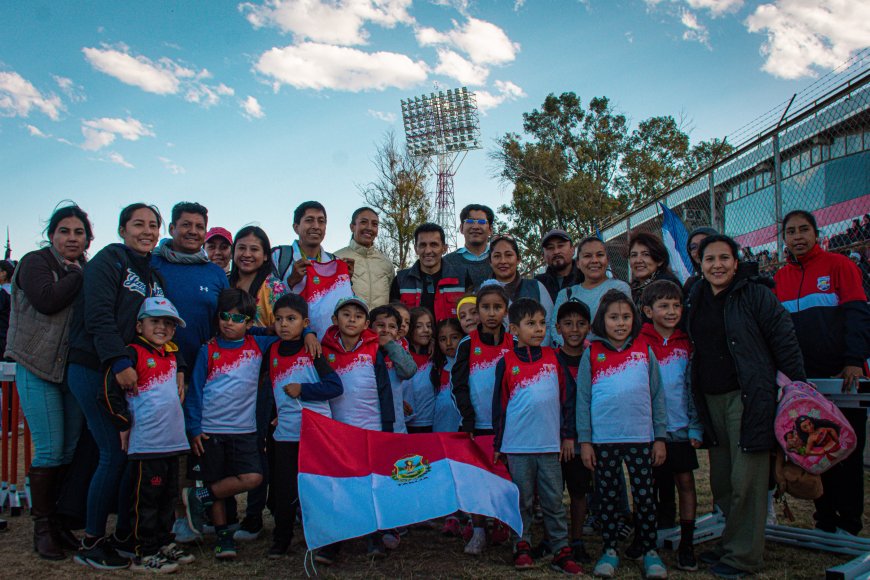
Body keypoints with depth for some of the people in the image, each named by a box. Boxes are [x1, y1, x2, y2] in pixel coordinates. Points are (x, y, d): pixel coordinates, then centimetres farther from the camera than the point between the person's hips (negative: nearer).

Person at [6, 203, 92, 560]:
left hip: (74, 369, 5)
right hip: (38, 369, -5)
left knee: (72, 449, 6)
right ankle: (42, 526, 8)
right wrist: (81, 277, -13)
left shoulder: (87, 271, 14)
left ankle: (59, 520, 19)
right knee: (50, 450, -6)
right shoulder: (36, 262, -2)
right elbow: (46, 300, -20)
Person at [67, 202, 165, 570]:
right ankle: (91, 543, 7)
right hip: (95, 371, -7)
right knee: (115, 454, -8)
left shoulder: (153, 275, 17)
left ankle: (125, 534, 21)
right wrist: (118, 363, -27)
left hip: (134, 373, 7)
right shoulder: (108, 261, -6)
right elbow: (98, 317, -17)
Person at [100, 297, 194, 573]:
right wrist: (125, 425, -11)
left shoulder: (172, 354, 13)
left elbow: (182, 373, 37)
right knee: (146, 499, 1)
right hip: (145, 444, -7)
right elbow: (111, 392, -16)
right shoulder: (134, 353, -10)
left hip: (172, 441, 8)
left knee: (168, 497, 16)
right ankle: (145, 554, 11)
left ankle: (164, 543, 29)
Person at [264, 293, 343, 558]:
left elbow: (336, 386, -10)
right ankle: (281, 540, 24)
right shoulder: (272, 352, 7)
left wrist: (303, 390, -14)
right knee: (284, 490, 9)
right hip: (285, 434, 4)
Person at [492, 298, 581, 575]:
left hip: (550, 444, 1)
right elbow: (499, 405, 3)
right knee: (522, 500, 9)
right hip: (517, 445, -1)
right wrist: (497, 445, 5)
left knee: (553, 501, 7)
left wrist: (568, 435, 6)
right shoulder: (506, 362, -1)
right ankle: (522, 547, 22)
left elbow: (567, 396, 8)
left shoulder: (553, 358, 5)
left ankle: (561, 551, 14)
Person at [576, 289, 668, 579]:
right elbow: (582, 399, 1)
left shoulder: (644, 351, 4)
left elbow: (657, 396, 6)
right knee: (607, 496, 9)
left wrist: (660, 438, 3)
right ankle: (609, 550, 22)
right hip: (603, 439, 0)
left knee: (645, 495, 8)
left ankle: (649, 550, 22)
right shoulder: (592, 354, 1)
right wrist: (584, 441, -3)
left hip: (641, 437, 1)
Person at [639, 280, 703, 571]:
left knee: (685, 481, 2)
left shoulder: (686, 343, 5)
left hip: (680, 427, 2)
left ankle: (686, 545, 12)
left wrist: (696, 427, 1)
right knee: (650, 483, 8)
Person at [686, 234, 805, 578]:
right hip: (711, 400, 6)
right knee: (721, 481, 13)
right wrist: (697, 401, 17)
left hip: (748, 397, -6)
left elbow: (784, 340, -6)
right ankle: (731, 543, 28)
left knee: (745, 480, -3)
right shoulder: (695, 300, 12)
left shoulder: (755, 294, -6)